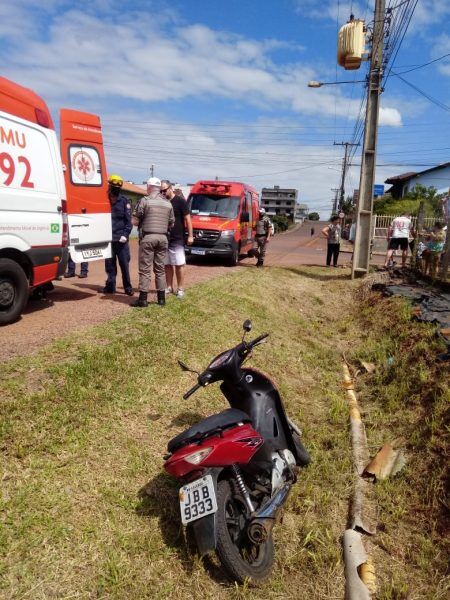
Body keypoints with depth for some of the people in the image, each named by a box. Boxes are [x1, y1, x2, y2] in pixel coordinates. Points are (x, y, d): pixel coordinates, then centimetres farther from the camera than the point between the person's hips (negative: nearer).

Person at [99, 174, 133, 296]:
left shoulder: (124, 201, -1)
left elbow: (128, 220, -4)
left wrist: (125, 234, -14)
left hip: (121, 239, -3)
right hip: (108, 238, 3)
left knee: (124, 264, 0)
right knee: (109, 264, 8)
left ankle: (128, 287, 8)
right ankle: (110, 286, 17)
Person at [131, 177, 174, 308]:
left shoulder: (145, 200, -5)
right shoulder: (168, 203, 9)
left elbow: (134, 221, -6)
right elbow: (171, 224, 12)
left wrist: (142, 223, 13)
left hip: (148, 237, -5)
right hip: (163, 238, 5)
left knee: (145, 269, -2)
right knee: (160, 269, 12)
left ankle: (143, 298, -2)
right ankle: (161, 298, 15)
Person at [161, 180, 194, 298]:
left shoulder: (180, 201, -5)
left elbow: (187, 218, -7)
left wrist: (190, 235, -12)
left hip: (177, 239, -5)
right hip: (164, 239, 5)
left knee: (179, 264, -1)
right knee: (167, 265, 9)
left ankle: (180, 289, 5)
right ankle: (169, 287, 17)